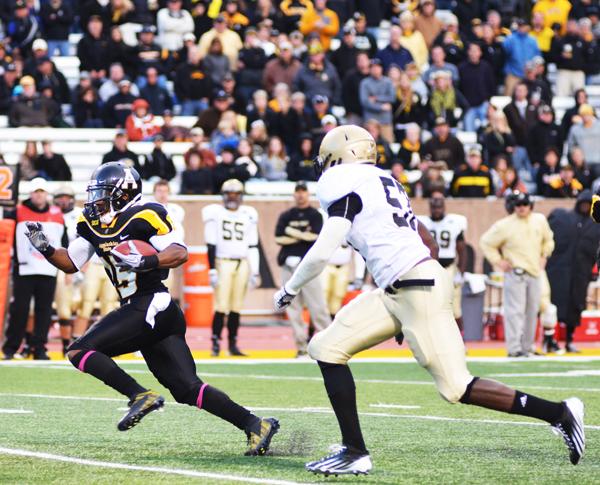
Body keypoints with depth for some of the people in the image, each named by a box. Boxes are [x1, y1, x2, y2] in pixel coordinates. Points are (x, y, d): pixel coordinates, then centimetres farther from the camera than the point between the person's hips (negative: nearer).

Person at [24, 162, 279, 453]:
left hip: (150, 307, -9)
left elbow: (179, 253, -16)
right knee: (189, 390, 4)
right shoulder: (92, 224, 16)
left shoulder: (144, 216, -9)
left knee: (79, 351, -12)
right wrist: (44, 248, 4)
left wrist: (144, 262, -30)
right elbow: (71, 264, 20)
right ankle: (254, 424, 2)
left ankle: (140, 396, -16)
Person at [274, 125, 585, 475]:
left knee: (457, 387, -8)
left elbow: (322, 253, -11)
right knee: (327, 348, 6)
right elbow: (430, 243, 22)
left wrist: (290, 290, 5)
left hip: (417, 288, -10)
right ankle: (354, 451, 4)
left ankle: (559, 414, -4)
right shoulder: (383, 183, 20)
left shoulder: (345, 184, -6)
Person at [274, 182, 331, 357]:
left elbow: (315, 236, -10)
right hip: (289, 263, 3)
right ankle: (301, 346, 4)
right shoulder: (286, 216, 13)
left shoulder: (315, 215, 6)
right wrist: (303, 236, -3)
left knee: (317, 305, -10)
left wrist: (292, 232, -5)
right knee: (293, 308, 1)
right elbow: (279, 238, 1)